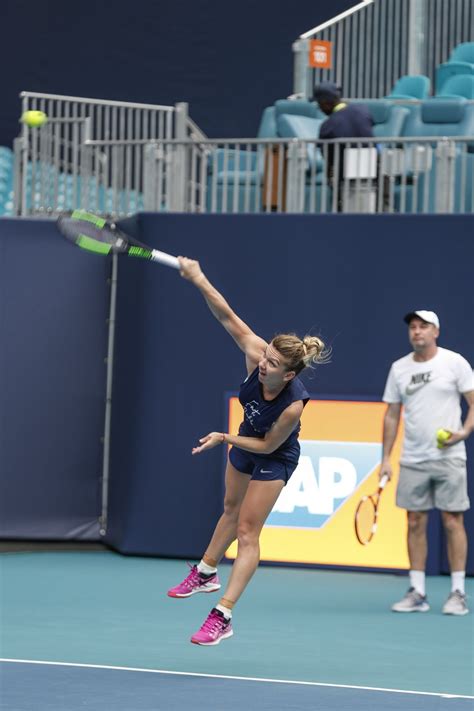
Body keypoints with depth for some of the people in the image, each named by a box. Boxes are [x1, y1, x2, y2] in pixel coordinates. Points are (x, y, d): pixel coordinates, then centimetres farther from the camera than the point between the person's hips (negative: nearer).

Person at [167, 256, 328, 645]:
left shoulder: (293, 404, -41)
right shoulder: (258, 357, -32)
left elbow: (267, 446, -26)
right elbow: (228, 317, -29)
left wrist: (224, 438, -25)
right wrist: (199, 280, -37)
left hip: (274, 459, -6)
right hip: (245, 443, 6)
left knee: (247, 531, -7)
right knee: (232, 509, 28)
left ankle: (223, 617, -6)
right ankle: (206, 573, 50)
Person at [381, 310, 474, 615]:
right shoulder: (399, 368, 9)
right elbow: (392, 415, 13)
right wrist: (386, 458, 8)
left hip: (448, 458, -4)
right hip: (412, 461, 4)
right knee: (415, 523, 3)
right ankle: (417, 593, 8)